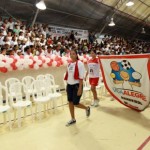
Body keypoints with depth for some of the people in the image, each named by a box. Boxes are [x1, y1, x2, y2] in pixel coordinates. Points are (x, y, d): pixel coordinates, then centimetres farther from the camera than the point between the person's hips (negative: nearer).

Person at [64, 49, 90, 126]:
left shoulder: (79, 64, -11)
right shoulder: (69, 64, 9)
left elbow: (81, 77, -15)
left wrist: (80, 88, -18)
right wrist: (67, 86, 12)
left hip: (77, 85, -6)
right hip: (69, 85, 7)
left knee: (75, 103, -3)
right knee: (70, 102, 10)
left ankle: (87, 108, 29)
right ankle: (73, 119, 27)